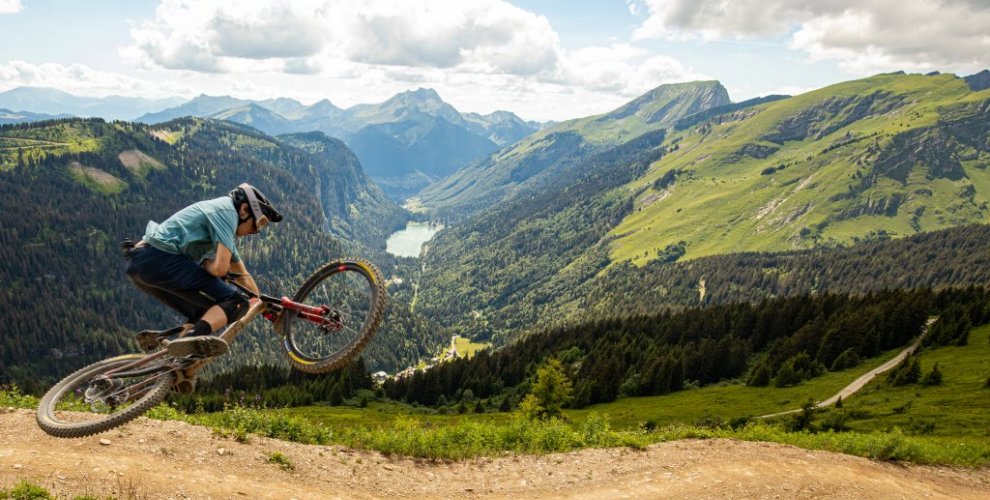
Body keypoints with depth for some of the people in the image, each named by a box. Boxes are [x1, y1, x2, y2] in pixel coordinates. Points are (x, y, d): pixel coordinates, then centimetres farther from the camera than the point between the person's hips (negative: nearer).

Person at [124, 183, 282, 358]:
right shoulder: (226, 210, -3)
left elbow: (242, 276, 32)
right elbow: (220, 268, -15)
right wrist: (205, 264, 6)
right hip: (159, 259, -10)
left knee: (206, 316, 18)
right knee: (236, 302, -16)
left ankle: (160, 337, -3)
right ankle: (193, 337, -41)